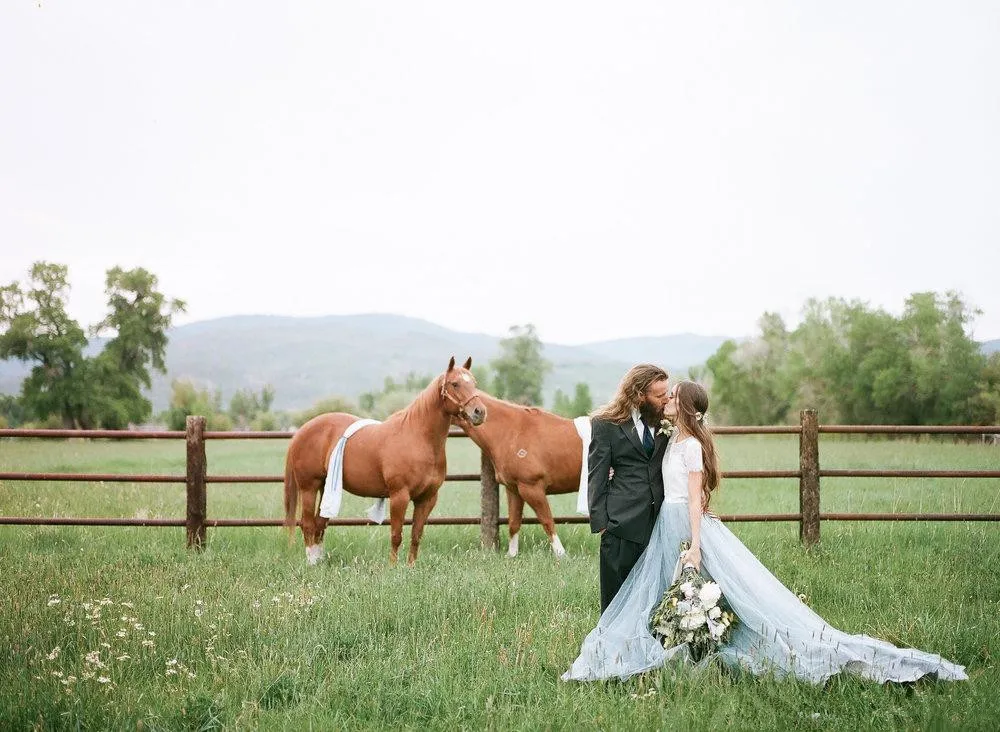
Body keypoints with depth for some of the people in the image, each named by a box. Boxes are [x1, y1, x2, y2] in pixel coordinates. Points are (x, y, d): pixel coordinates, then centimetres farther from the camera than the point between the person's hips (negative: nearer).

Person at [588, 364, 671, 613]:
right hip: (623, 524, -4)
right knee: (616, 600, 1)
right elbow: (596, 477, -2)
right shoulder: (605, 425, -2)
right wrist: (600, 523, -8)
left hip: (660, 521, 4)